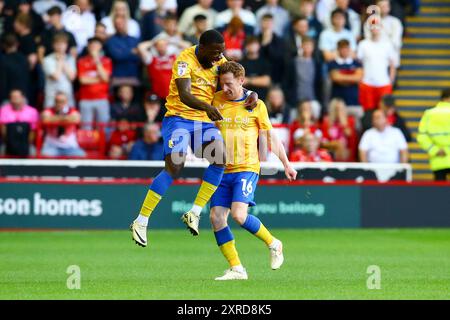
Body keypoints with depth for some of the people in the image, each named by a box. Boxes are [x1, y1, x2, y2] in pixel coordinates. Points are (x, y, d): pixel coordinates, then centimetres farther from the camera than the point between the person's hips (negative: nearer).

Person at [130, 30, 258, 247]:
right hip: (178, 117, -6)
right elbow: (184, 95, -29)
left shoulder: (219, 60, 5)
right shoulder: (185, 60, -16)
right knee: (174, 167, -20)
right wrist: (207, 107, -48)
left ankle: (194, 213, -13)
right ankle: (141, 222, -13)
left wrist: (250, 95, -9)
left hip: (204, 121, 6)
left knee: (220, 158, -20)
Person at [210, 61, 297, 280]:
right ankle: (236, 269, 1)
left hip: (247, 168, -4)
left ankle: (273, 244, 3)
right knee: (216, 217, -7)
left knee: (239, 214, -21)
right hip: (222, 170, 4)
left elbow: (270, 137, 9)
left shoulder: (256, 105, 0)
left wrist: (286, 164, 12)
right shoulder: (216, 101, 5)